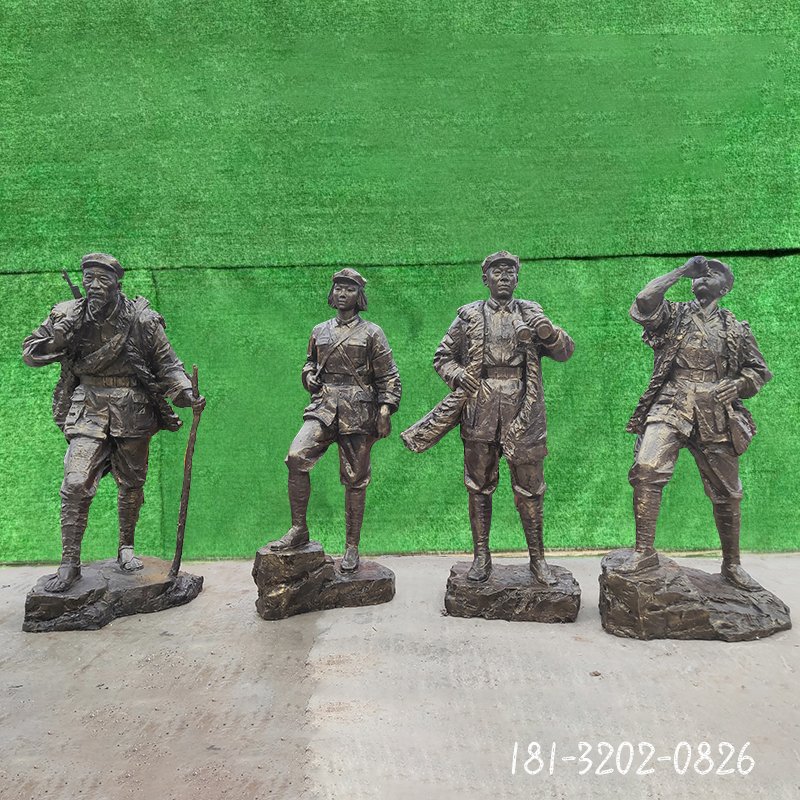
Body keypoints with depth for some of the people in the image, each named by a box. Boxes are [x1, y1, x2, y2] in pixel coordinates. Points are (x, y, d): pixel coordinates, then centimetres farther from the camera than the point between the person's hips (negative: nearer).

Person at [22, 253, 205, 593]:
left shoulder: (140, 319, -4)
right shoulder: (67, 316, 1)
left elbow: (167, 363, -2)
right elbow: (30, 353, 5)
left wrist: (186, 391, -18)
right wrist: (61, 333, -12)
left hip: (133, 411, 0)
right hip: (88, 408, 0)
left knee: (131, 484, 11)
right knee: (76, 483, -12)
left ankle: (126, 548, 31)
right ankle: (69, 562, 1)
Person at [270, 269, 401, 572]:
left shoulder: (371, 333, 5)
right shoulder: (319, 331, 16)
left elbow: (389, 377, 3)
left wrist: (386, 410, -8)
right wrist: (309, 376, 7)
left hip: (358, 413, -3)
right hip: (324, 407, 3)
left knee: (355, 480, 2)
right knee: (296, 456, -20)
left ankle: (351, 548, 14)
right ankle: (298, 530, -6)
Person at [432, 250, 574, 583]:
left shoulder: (530, 312, 12)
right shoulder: (470, 315, 9)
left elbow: (565, 352, 6)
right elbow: (442, 357, 13)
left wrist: (549, 332, -15)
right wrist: (457, 375, -8)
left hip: (523, 413, 0)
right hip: (480, 412, 0)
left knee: (529, 489, 5)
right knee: (479, 487, 7)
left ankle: (537, 558, 18)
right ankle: (481, 557, 19)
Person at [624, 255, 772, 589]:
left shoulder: (736, 329, 16)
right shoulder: (674, 315, 11)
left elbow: (759, 370, 20)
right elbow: (643, 302, -9)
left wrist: (738, 385, -1)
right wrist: (682, 270, -2)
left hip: (717, 416, 2)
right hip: (671, 407, -2)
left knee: (727, 494, 8)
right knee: (647, 467, -26)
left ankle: (731, 565, 27)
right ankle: (644, 551, -14)